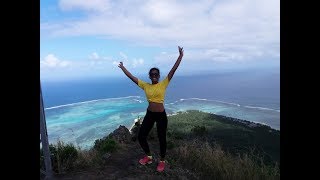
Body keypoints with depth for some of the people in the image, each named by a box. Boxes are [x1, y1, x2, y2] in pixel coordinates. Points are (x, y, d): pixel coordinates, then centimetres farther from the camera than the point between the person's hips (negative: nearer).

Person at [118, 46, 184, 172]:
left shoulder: (163, 84, -5)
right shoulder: (145, 86, 3)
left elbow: (173, 70, -11)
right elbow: (132, 77, 8)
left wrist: (180, 56, -15)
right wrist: (122, 68, 12)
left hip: (161, 115, -3)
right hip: (149, 114, 4)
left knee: (162, 139, 9)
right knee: (141, 136, 8)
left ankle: (162, 161, 33)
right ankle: (148, 156, 34)